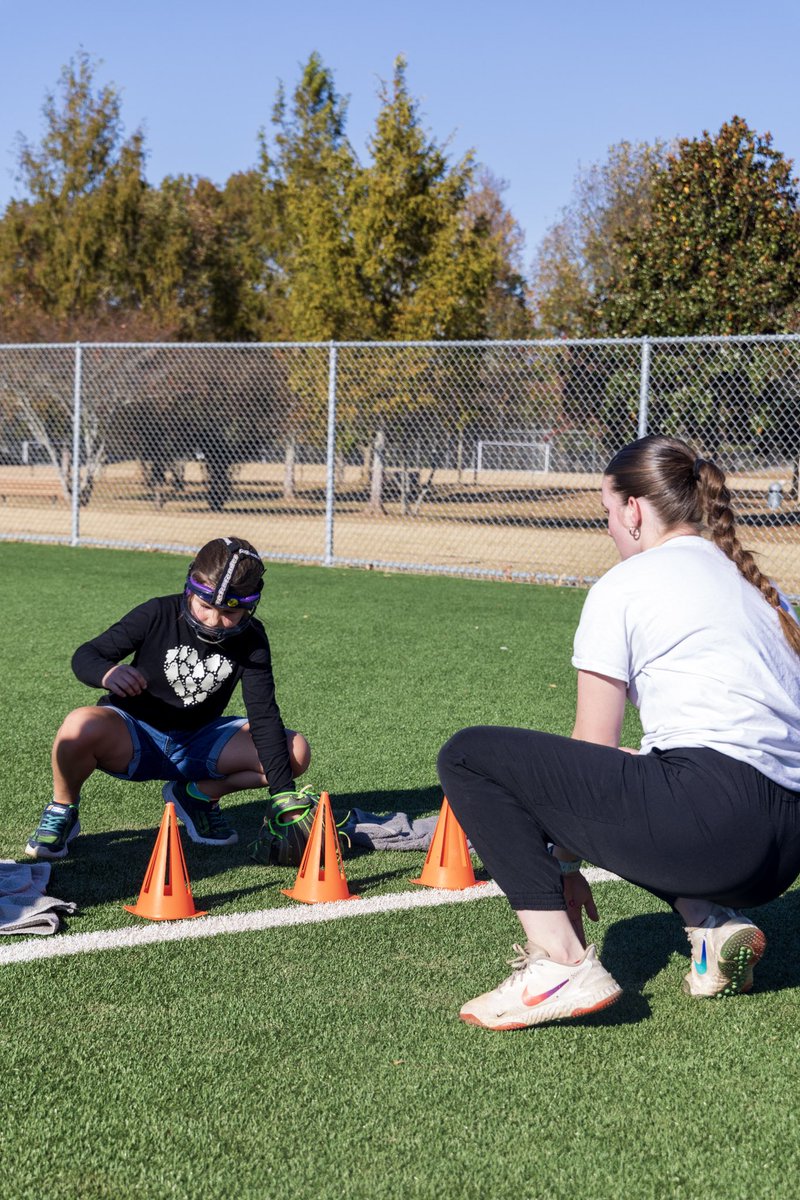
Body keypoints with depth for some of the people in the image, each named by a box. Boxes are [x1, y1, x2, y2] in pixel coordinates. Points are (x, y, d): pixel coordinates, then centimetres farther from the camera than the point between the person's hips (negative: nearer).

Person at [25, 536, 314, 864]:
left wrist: (283, 795, -24)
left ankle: (198, 794, 7)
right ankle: (62, 812, -5)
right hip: (133, 738, -3)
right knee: (81, 727, -39)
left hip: (199, 744, 3)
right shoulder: (158, 615, -16)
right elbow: (85, 656, -12)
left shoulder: (251, 639, -10)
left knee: (295, 753, -17)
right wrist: (107, 673, -39)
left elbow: (263, 716, -14)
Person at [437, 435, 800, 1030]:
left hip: (710, 812, -8)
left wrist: (563, 862, 16)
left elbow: (591, 749, 5)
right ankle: (712, 920, 12)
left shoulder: (623, 585, 4)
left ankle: (563, 963, -9)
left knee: (469, 757, -1)